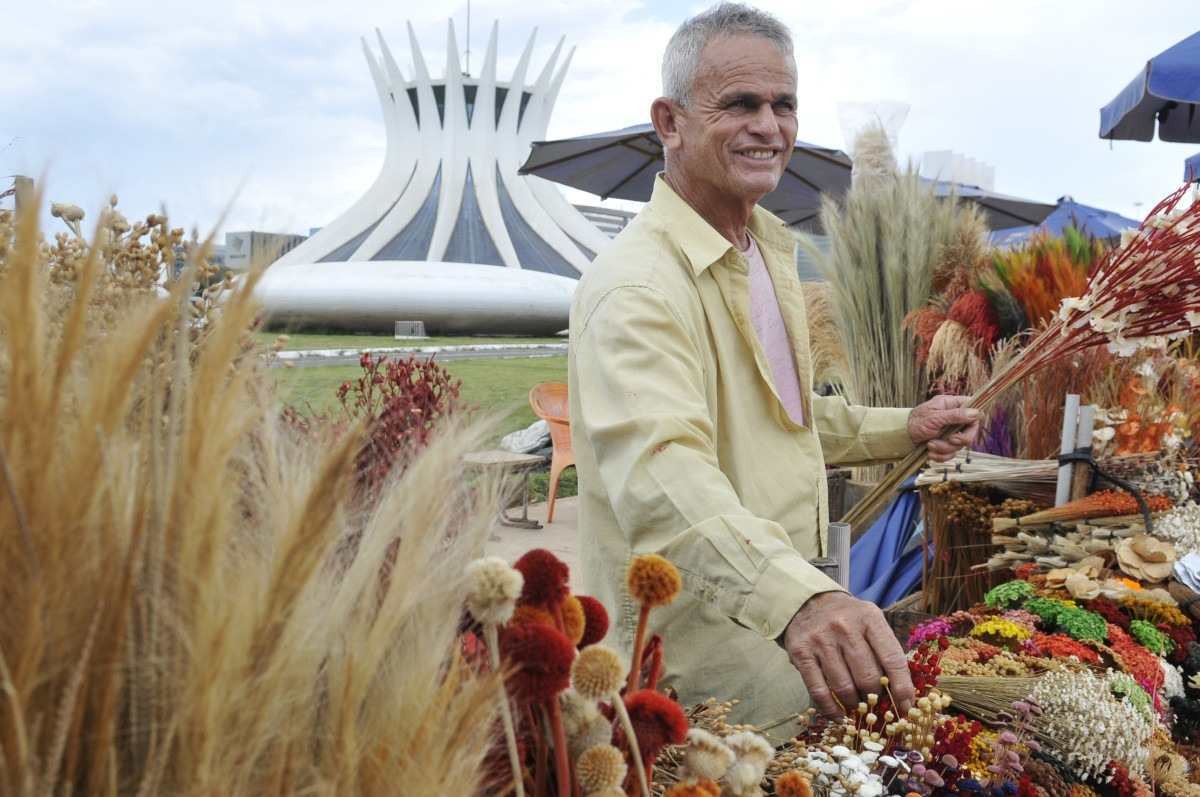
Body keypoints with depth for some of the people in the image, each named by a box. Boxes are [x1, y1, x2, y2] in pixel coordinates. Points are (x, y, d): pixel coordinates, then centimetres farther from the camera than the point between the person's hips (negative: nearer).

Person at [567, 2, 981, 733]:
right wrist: (799, 598, -56)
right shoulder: (638, 286, -24)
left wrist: (903, 429, 11)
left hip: (786, 611, 9)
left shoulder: (769, 250, 10)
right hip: (689, 640, -9)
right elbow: (660, 474, -41)